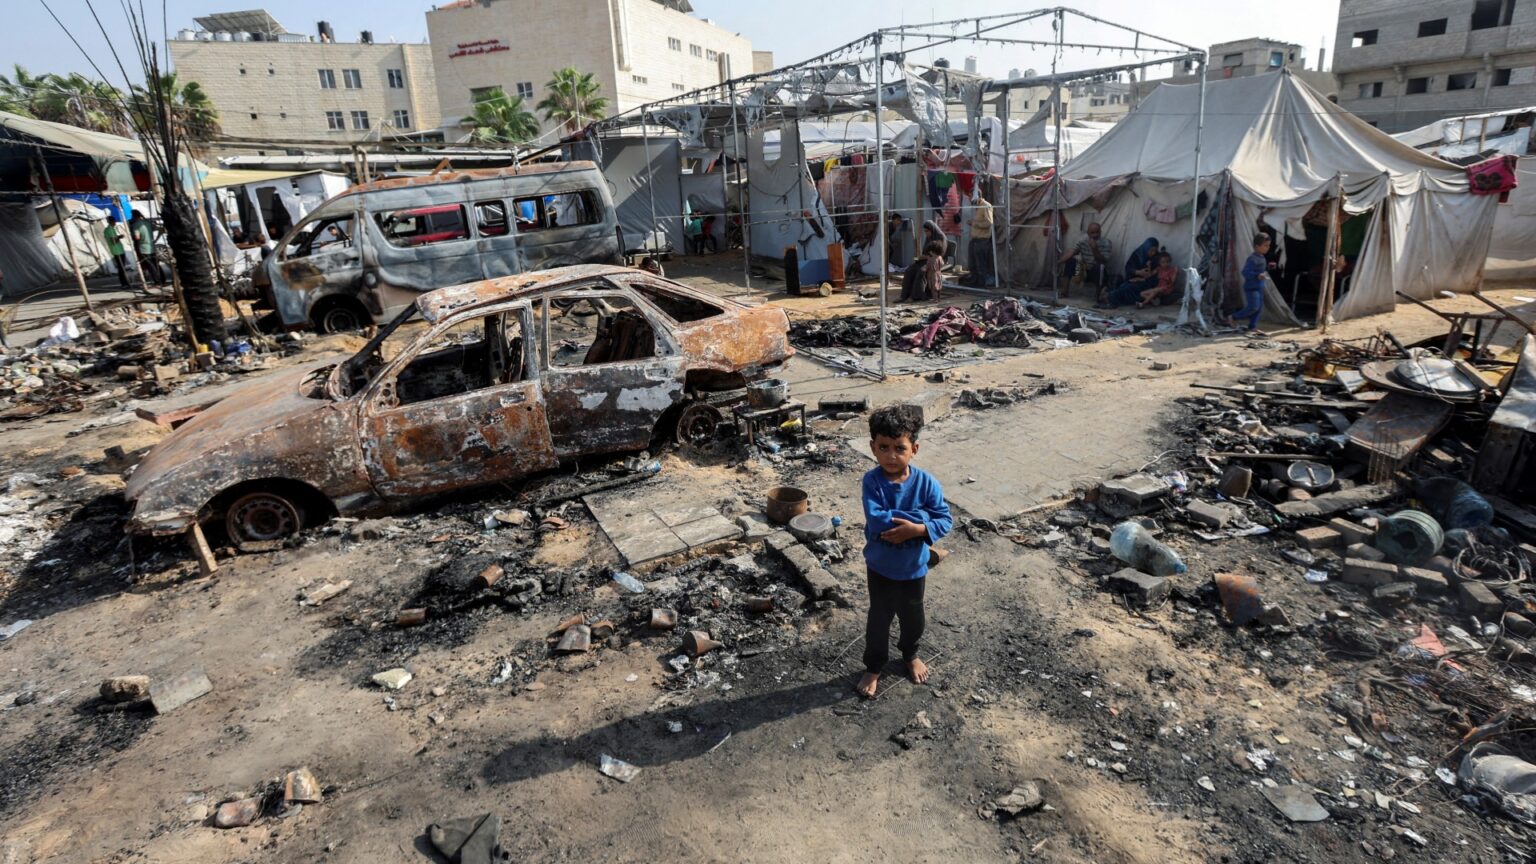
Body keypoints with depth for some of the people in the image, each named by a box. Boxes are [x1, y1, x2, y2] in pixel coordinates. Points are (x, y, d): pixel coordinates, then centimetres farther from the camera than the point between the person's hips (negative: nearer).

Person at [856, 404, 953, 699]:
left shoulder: (926, 482, -17)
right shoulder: (872, 481, -21)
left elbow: (945, 520, -15)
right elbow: (875, 520, -31)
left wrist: (917, 530, -33)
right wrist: (920, 516, -29)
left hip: (914, 567, 2)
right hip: (880, 567, -1)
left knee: (912, 616, 24)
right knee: (879, 619, 17)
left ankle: (911, 654, 53)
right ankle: (873, 667, 39)